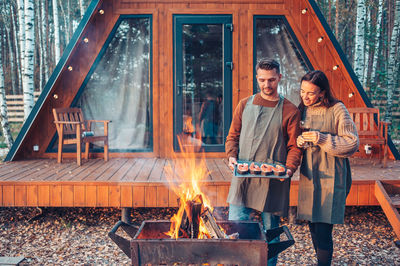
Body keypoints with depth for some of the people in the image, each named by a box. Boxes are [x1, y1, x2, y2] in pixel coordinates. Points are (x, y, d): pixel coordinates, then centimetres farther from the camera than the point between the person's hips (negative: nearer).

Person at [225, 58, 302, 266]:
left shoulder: (289, 110, 3)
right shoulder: (245, 105, 11)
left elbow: (294, 146, 2)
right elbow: (232, 137, 14)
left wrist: (289, 168, -15)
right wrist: (232, 157, -5)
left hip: (273, 181, -2)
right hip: (243, 177, 2)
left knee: (270, 231, 7)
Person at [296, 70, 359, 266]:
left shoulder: (337, 110, -8)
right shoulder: (302, 110, 9)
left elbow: (352, 143, -9)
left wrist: (322, 139, -19)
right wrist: (299, 141, -4)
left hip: (330, 178, -6)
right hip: (308, 176, 6)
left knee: (323, 232, -7)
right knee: (313, 227, 14)